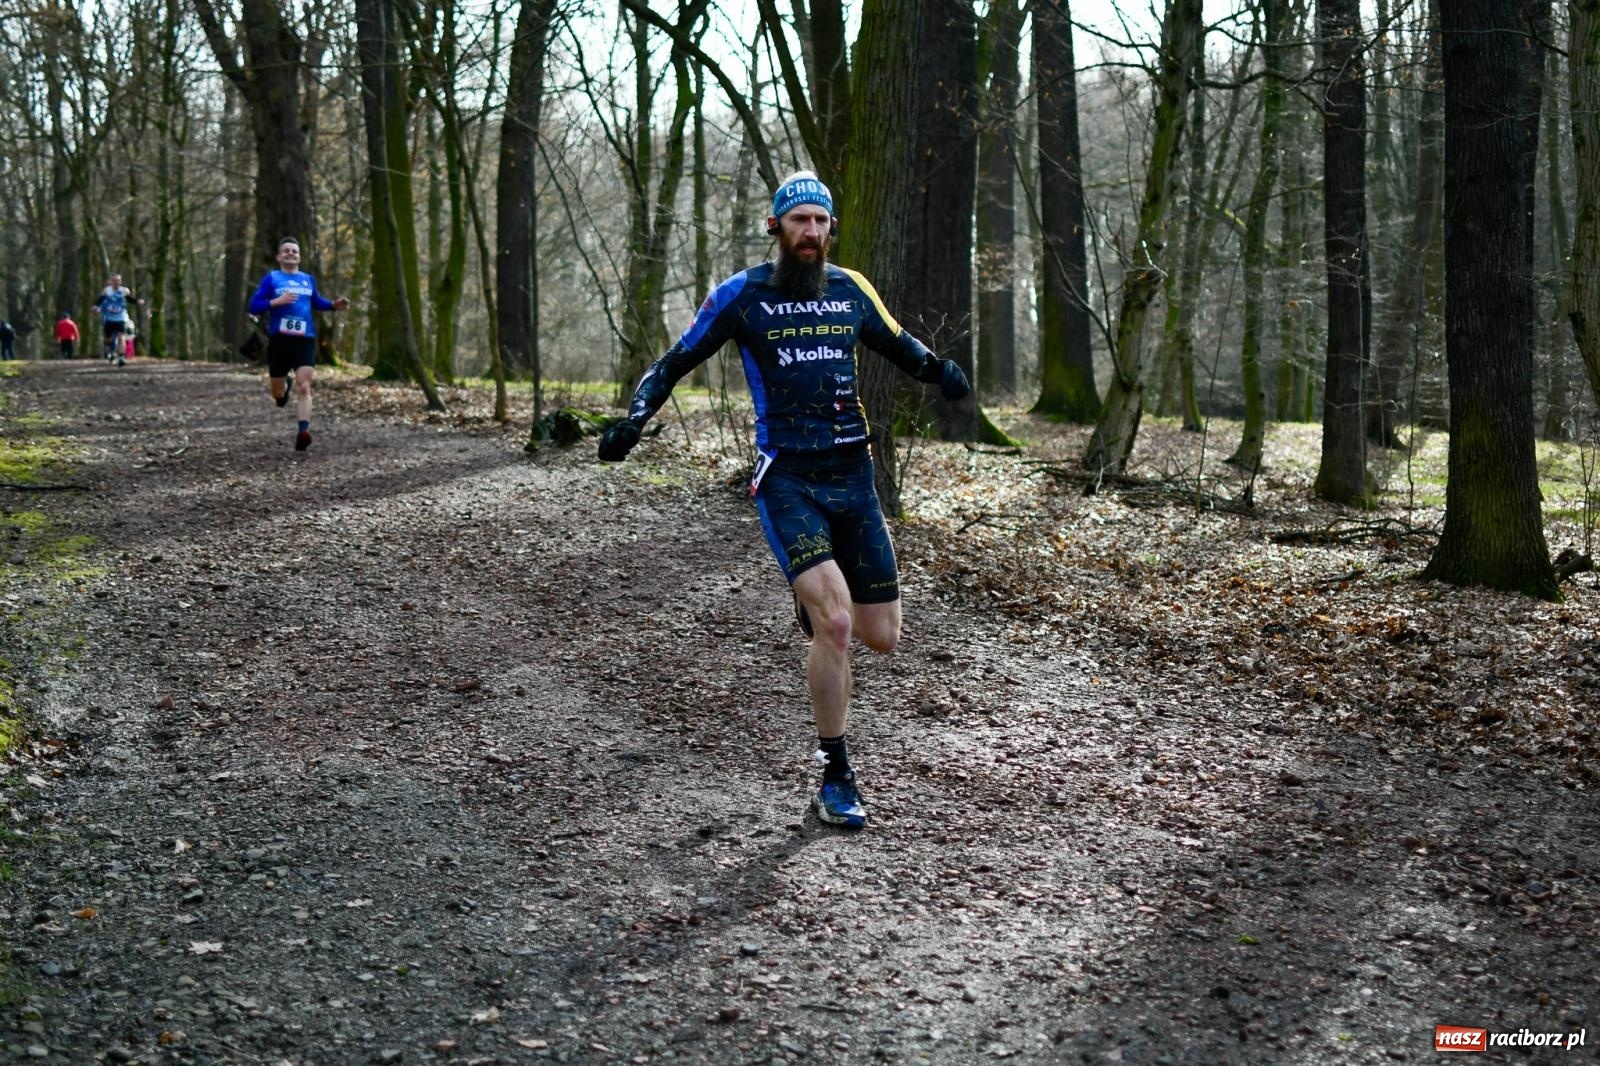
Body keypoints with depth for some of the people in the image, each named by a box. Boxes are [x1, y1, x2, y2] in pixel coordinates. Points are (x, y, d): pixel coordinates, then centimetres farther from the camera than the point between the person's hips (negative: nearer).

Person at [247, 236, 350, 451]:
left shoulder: (308, 279, 14)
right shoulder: (272, 278, 3)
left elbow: (316, 302, 32)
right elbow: (253, 306, -3)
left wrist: (334, 305, 14)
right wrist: (277, 301, -18)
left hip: (305, 340, 1)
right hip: (279, 340, -1)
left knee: (304, 387, -18)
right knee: (278, 394, 10)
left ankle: (303, 432, -28)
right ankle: (285, 385, 47)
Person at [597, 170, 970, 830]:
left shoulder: (851, 290, 9)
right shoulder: (742, 295, -1)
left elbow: (899, 346, 21)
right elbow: (676, 362, 5)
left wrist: (938, 369, 0)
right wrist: (633, 418, -8)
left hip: (852, 476, 4)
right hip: (786, 479, -4)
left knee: (882, 637, 3)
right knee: (835, 623, -22)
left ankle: (816, 601, 39)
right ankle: (836, 779, -8)